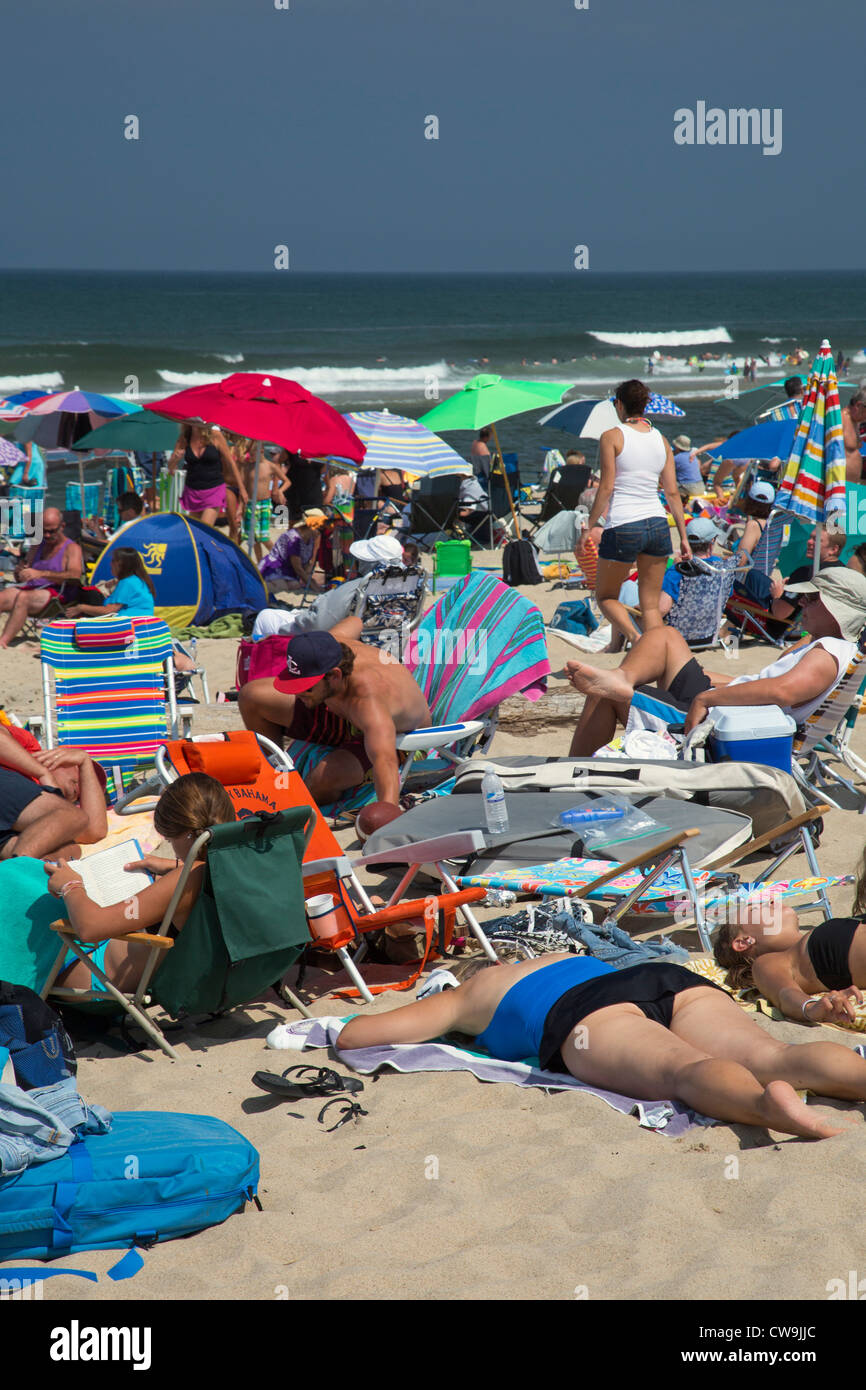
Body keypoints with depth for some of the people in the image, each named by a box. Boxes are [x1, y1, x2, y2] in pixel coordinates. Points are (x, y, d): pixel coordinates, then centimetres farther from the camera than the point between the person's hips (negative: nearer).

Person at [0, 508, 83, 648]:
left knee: (23, 597, -36)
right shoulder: (37, 546, 23)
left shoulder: (72, 548, 4)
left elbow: (75, 576, -16)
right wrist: (19, 572, -2)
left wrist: (41, 573, -26)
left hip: (57, 594, -6)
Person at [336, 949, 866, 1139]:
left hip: (592, 1012, -5)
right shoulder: (559, 956, 46)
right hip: (677, 981, 5)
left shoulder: (460, 998, 32)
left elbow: (352, 1035, 30)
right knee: (775, 1057, -19)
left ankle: (767, 1102, -64)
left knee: (683, 1071, -32)